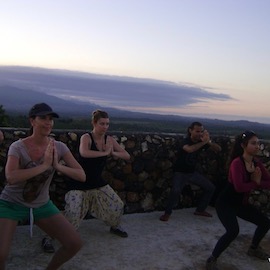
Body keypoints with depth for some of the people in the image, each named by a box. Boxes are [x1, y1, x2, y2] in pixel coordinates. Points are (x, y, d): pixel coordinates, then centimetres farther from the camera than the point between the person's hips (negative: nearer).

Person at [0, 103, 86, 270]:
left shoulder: (59, 147, -10)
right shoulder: (18, 147, -18)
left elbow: (82, 176, -14)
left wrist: (58, 166, -28)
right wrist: (44, 166, -33)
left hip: (42, 205, 4)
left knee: (75, 244, -2)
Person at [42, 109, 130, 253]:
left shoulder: (109, 139, -1)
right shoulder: (86, 137, -17)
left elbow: (127, 156, 0)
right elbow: (84, 153, -40)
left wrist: (113, 153, -17)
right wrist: (105, 153, -32)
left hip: (98, 182, 6)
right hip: (80, 183, -6)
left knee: (117, 206, 7)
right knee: (72, 213, -16)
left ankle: (115, 226, 38)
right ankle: (49, 237, 4)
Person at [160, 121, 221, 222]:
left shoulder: (201, 141, -4)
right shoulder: (186, 141, -20)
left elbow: (218, 149, -9)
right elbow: (190, 149, -45)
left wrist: (209, 142, -27)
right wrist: (204, 142, -41)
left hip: (193, 172, 6)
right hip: (180, 172, -6)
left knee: (210, 188, 6)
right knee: (176, 191, -32)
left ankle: (200, 210, 23)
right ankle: (167, 213, -9)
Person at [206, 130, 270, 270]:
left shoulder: (257, 163, -1)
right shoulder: (237, 163, -25)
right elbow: (239, 187, -36)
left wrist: (258, 182, -24)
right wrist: (256, 183, -20)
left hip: (241, 203, 8)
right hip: (225, 202, -8)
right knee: (233, 231, -28)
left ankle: (253, 249, 39)